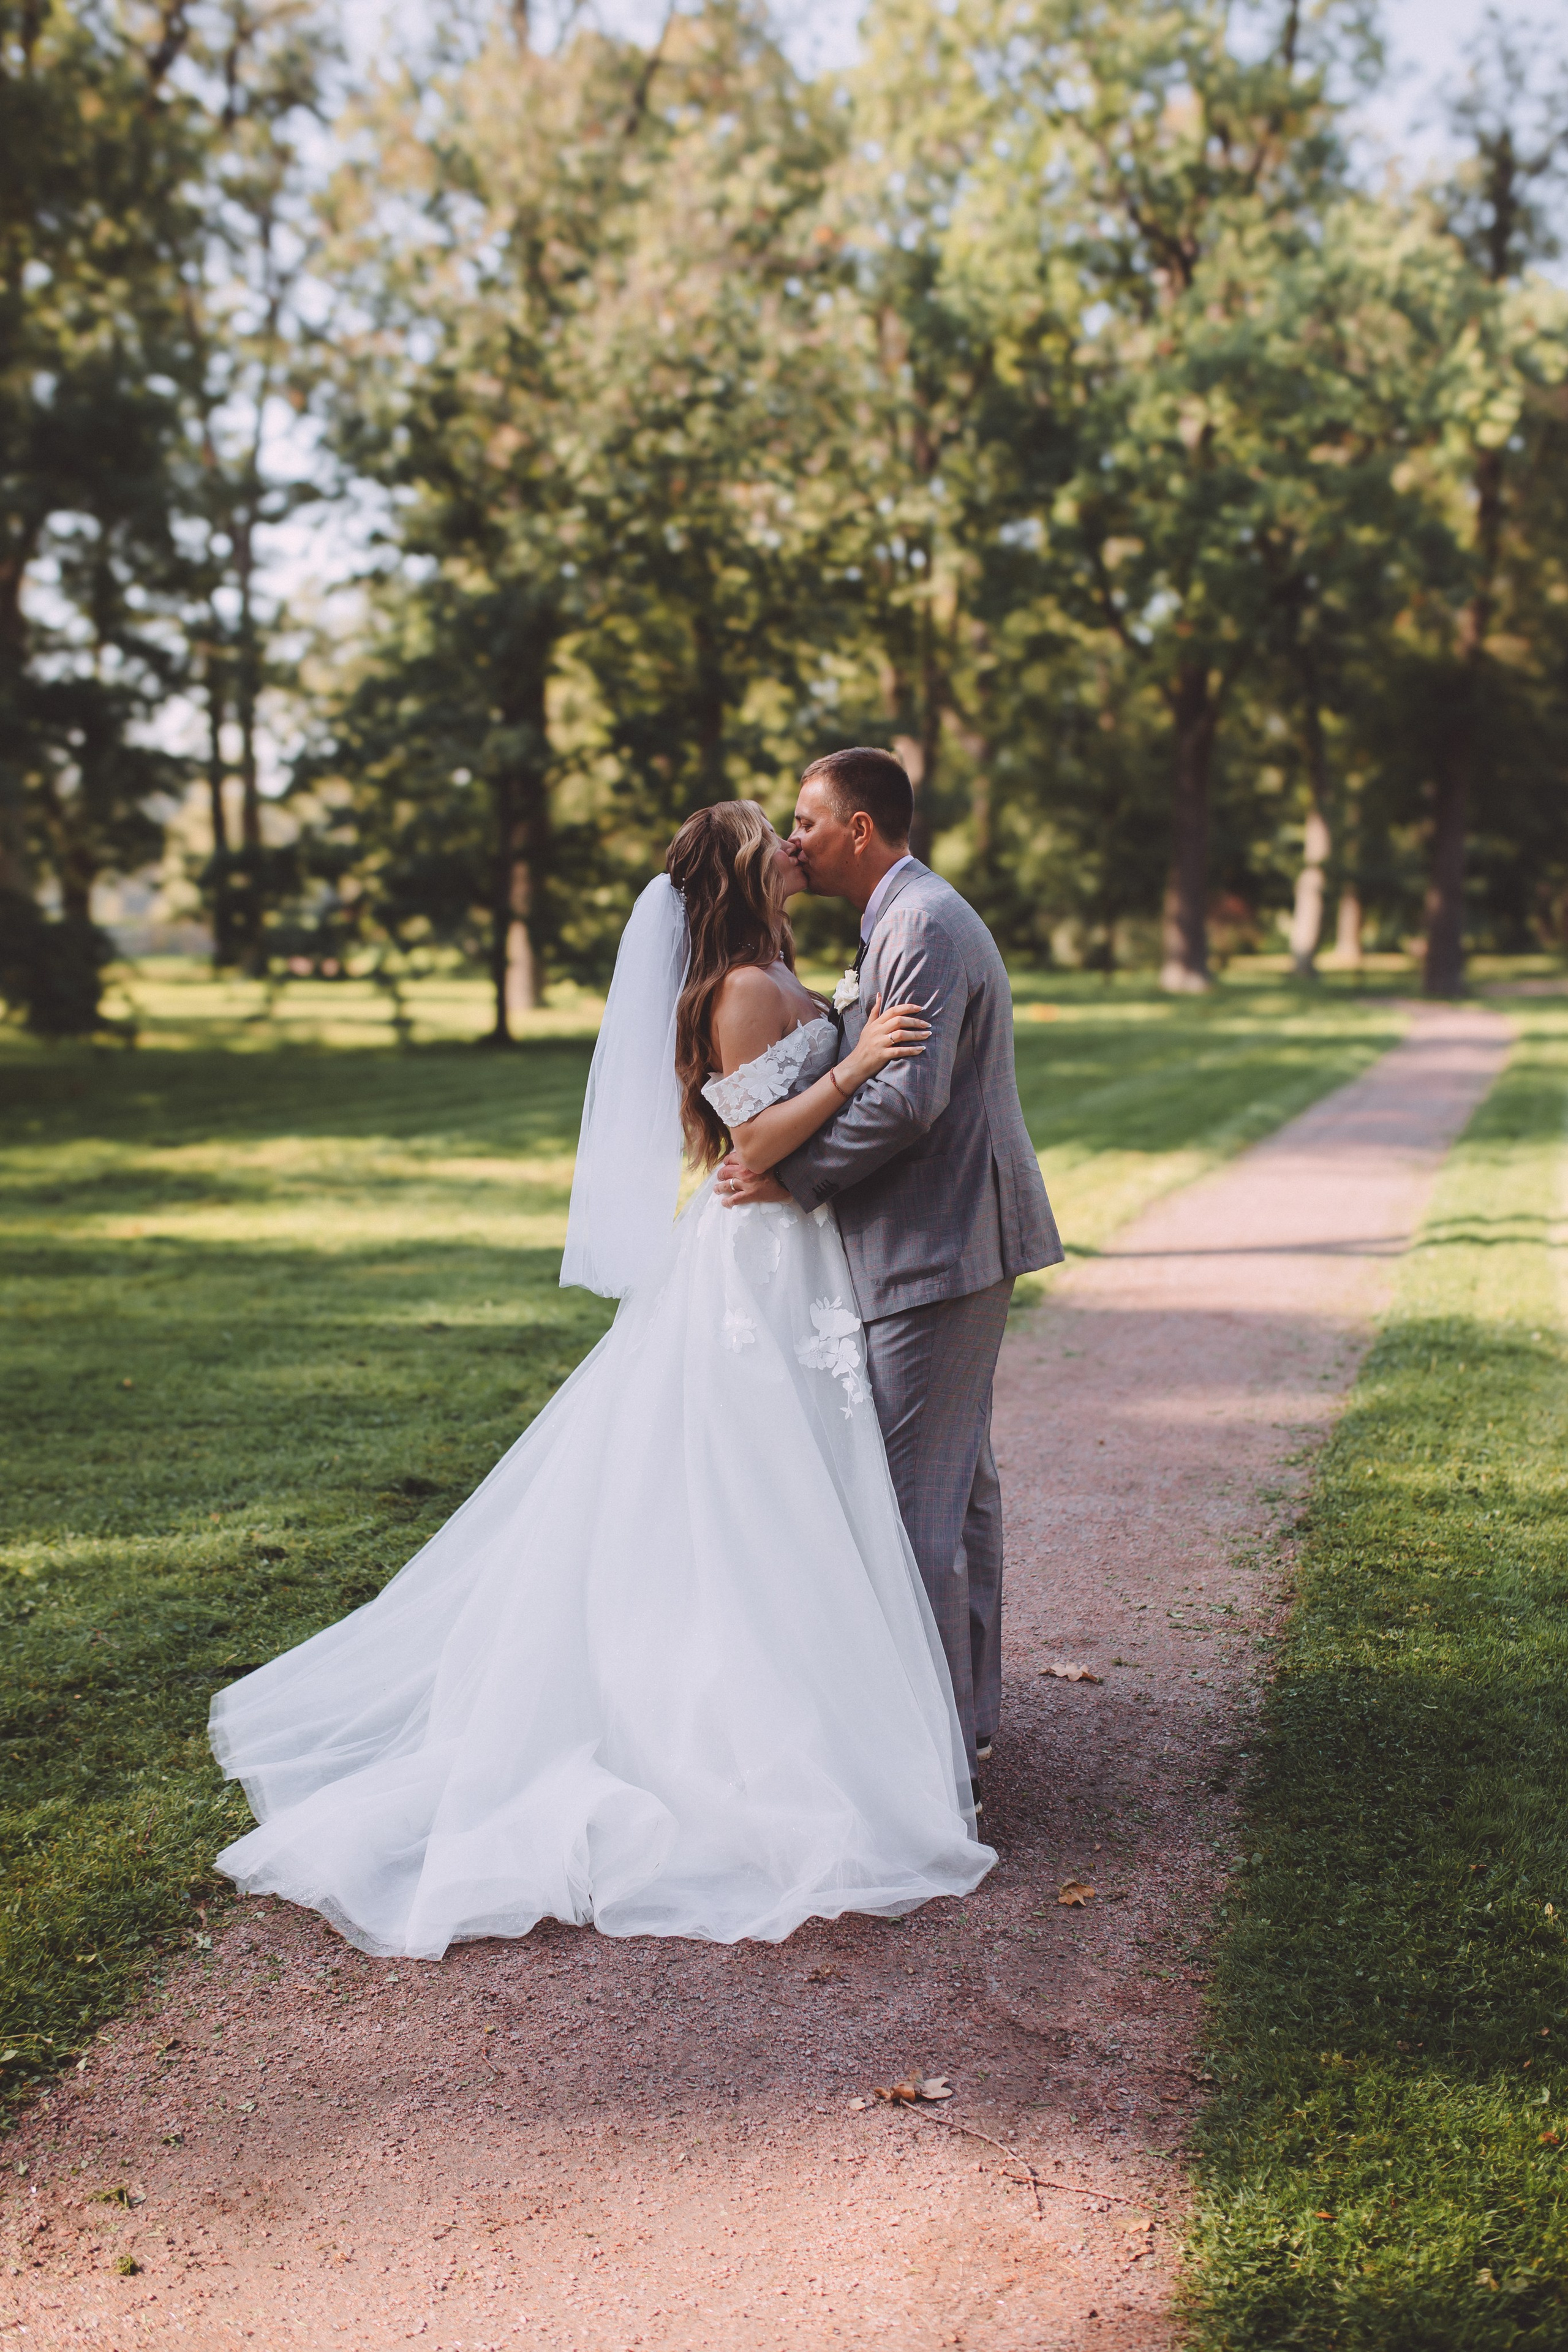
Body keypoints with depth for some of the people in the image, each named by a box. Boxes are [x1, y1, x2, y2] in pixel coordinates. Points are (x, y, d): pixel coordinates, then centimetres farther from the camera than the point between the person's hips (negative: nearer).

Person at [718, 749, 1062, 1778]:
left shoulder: (924, 926, -16)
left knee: (914, 1496, -6)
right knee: (957, 1481, 16)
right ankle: (971, 1710, 27)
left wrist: (789, 1174, -16)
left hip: (938, 1247, -11)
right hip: (952, 1239, 11)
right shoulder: (918, 918, 18)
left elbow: (908, 1098, -25)